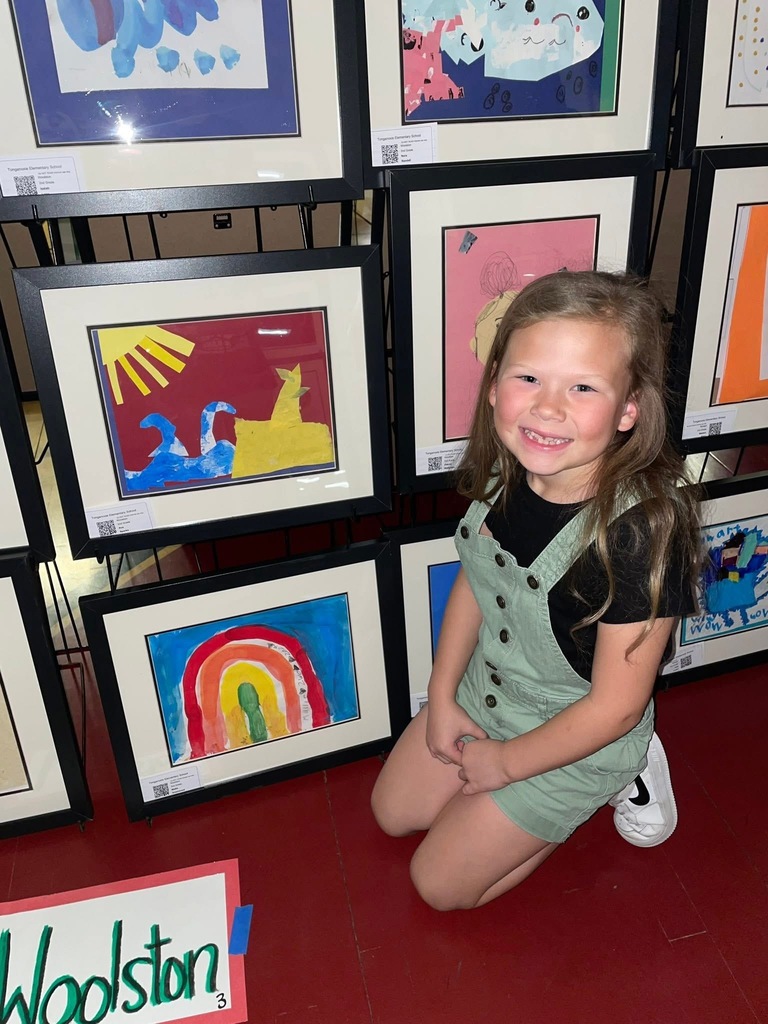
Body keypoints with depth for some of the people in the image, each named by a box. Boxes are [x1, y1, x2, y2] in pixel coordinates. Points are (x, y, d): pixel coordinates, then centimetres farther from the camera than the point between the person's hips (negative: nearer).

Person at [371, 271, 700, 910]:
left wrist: (506, 762, -13)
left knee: (441, 884, 11)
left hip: (574, 742, -6)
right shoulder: (506, 474, -17)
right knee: (394, 813, 22)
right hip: (481, 696, 7)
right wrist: (442, 696, -1)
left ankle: (611, 784, 20)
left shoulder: (641, 533, -36)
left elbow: (615, 706, -25)